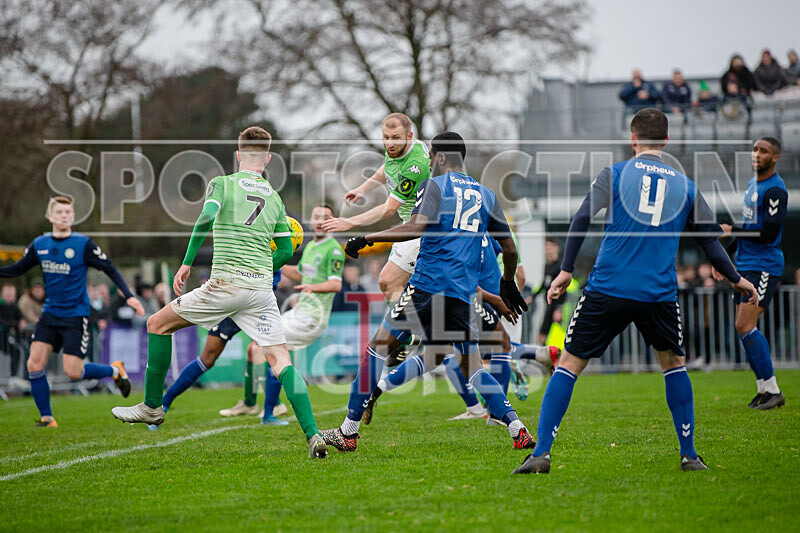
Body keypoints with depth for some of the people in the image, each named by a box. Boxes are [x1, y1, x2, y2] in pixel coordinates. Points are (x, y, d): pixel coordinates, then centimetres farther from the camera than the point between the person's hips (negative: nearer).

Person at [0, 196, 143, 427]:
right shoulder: (39, 244, 3)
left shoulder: (83, 244, -10)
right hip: (49, 314, 5)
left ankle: (114, 370, 18)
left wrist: (129, 296, -15)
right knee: (34, 364, -7)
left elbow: (109, 269, -6)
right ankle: (46, 417, 7)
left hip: (75, 316, -5)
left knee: (73, 371, -10)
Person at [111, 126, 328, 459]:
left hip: (227, 282, -4)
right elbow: (286, 251, 19)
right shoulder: (274, 197, 17)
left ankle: (152, 408, 19)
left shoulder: (223, 183, 4)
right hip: (262, 286, 4)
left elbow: (206, 218, -14)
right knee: (281, 360, -1)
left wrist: (186, 263, -9)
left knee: (158, 324, 15)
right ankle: (313, 435, -17)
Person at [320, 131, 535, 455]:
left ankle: (349, 431, 2)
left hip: (428, 283, -5)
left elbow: (416, 228, -15)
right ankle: (517, 429, -2)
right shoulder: (486, 195, 17)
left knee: (379, 346, 3)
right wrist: (508, 283, 36)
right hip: (463, 294, 5)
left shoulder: (435, 185, 2)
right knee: (471, 365, 14)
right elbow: (509, 249, 19)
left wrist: (367, 238, -9)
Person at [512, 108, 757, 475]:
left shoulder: (614, 174, 5)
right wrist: (736, 280, 31)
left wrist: (566, 271, -6)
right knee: (674, 363, 23)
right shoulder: (685, 186, 11)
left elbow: (582, 220, -7)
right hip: (660, 294, 2)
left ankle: (541, 452, -5)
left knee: (569, 364, 5)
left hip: (607, 290, -2)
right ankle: (688, 455, 20)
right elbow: (709, 241, 17)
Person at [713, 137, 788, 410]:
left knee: (745, 326, -15)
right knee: (744, 328, 6)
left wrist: (731, 231, -14)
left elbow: (769, 234, -20)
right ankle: (764, 390, 11)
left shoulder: (775, 190, -13)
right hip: (745, 265, 9)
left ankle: (772, 390, -10)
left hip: (764, 267, -9)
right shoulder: (752, 184, 16)